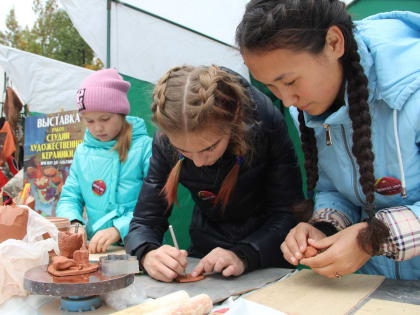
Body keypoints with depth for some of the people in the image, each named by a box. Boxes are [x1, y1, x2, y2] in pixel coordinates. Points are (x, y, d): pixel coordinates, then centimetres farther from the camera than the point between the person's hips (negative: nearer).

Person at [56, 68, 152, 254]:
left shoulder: (145, 147, -4)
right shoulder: (83, 152, 13)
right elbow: (69, 198, 16)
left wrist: (119, 229, -21)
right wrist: (74, 223, -6)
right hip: (93, 248, 4)